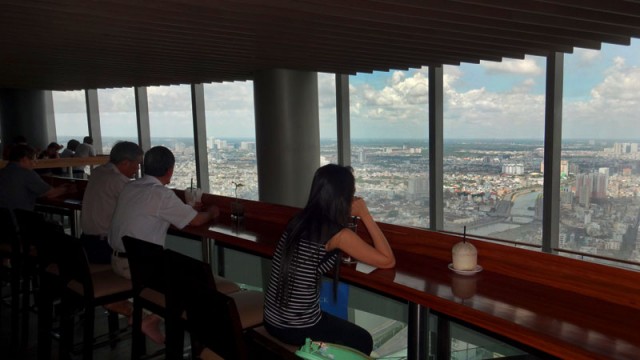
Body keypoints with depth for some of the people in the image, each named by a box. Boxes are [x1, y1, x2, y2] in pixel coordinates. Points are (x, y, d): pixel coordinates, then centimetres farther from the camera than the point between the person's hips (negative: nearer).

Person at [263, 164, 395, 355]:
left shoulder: (300, 220, 3)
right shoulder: (339, 234, -18)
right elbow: (388, 261, -10)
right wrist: (365, 214, -6)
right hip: (297, 328, -7)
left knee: (349, 332, 33)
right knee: (363, 341, 21)